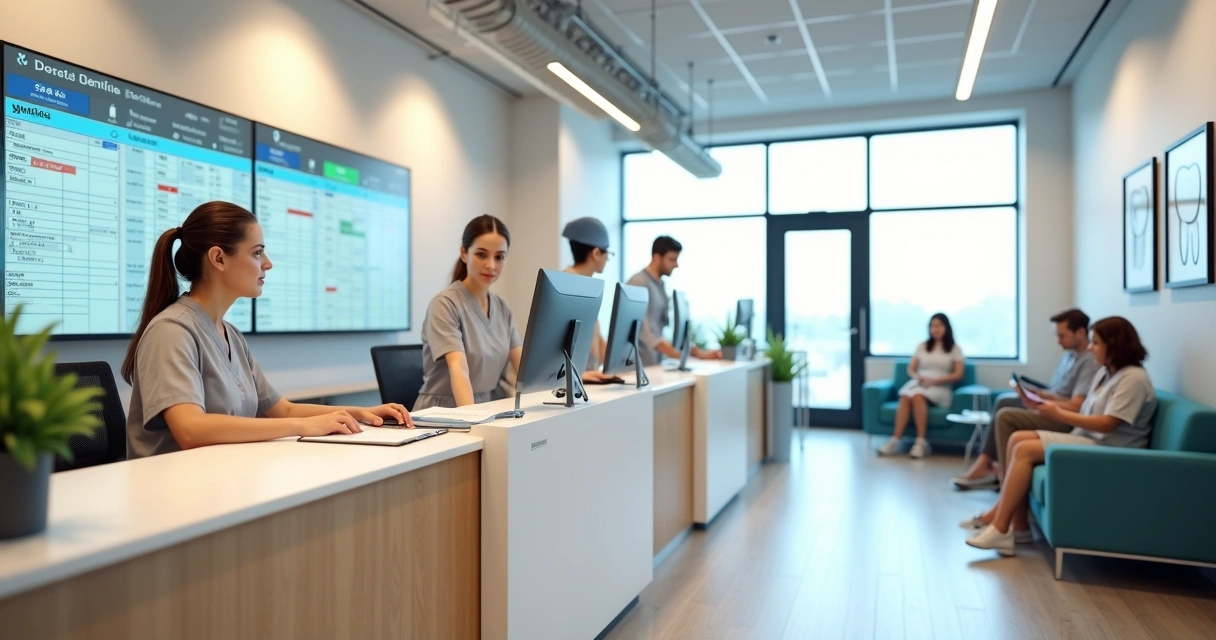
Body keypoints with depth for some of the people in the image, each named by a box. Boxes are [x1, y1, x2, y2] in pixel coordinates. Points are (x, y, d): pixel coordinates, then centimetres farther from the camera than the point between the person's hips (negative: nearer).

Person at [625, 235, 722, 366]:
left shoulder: (661, 285, 14)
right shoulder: (639, 283, -14)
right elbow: (644, 330, -25)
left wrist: (698, 352, 3)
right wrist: (678, 355, -34)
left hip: (655, 363, 8)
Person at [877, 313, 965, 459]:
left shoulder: (955, 349, 11)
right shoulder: (922, 346, 20)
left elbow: (958, 374, 2)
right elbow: (911, 369, 16)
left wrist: (935, 380, -12)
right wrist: (917, 376, -9)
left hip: (940, 388, -3)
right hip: (918, 383, 3)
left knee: (917, 396, -38)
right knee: (905, 396, -35)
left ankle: (921, 442, -38)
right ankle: (895, 441, -41)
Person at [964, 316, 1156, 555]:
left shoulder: (1133, 378, -13)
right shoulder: (1105, 372, 16)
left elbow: (1107, 424, -22)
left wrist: (1059, 414, -19)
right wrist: (1046, 404, -1)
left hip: (1106, 448, -9)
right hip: (1087, 438, 9)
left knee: (1025, 450, -21)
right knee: (1018, 438, -8)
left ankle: (1000, 529, -19)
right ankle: (1018, 526, -10)